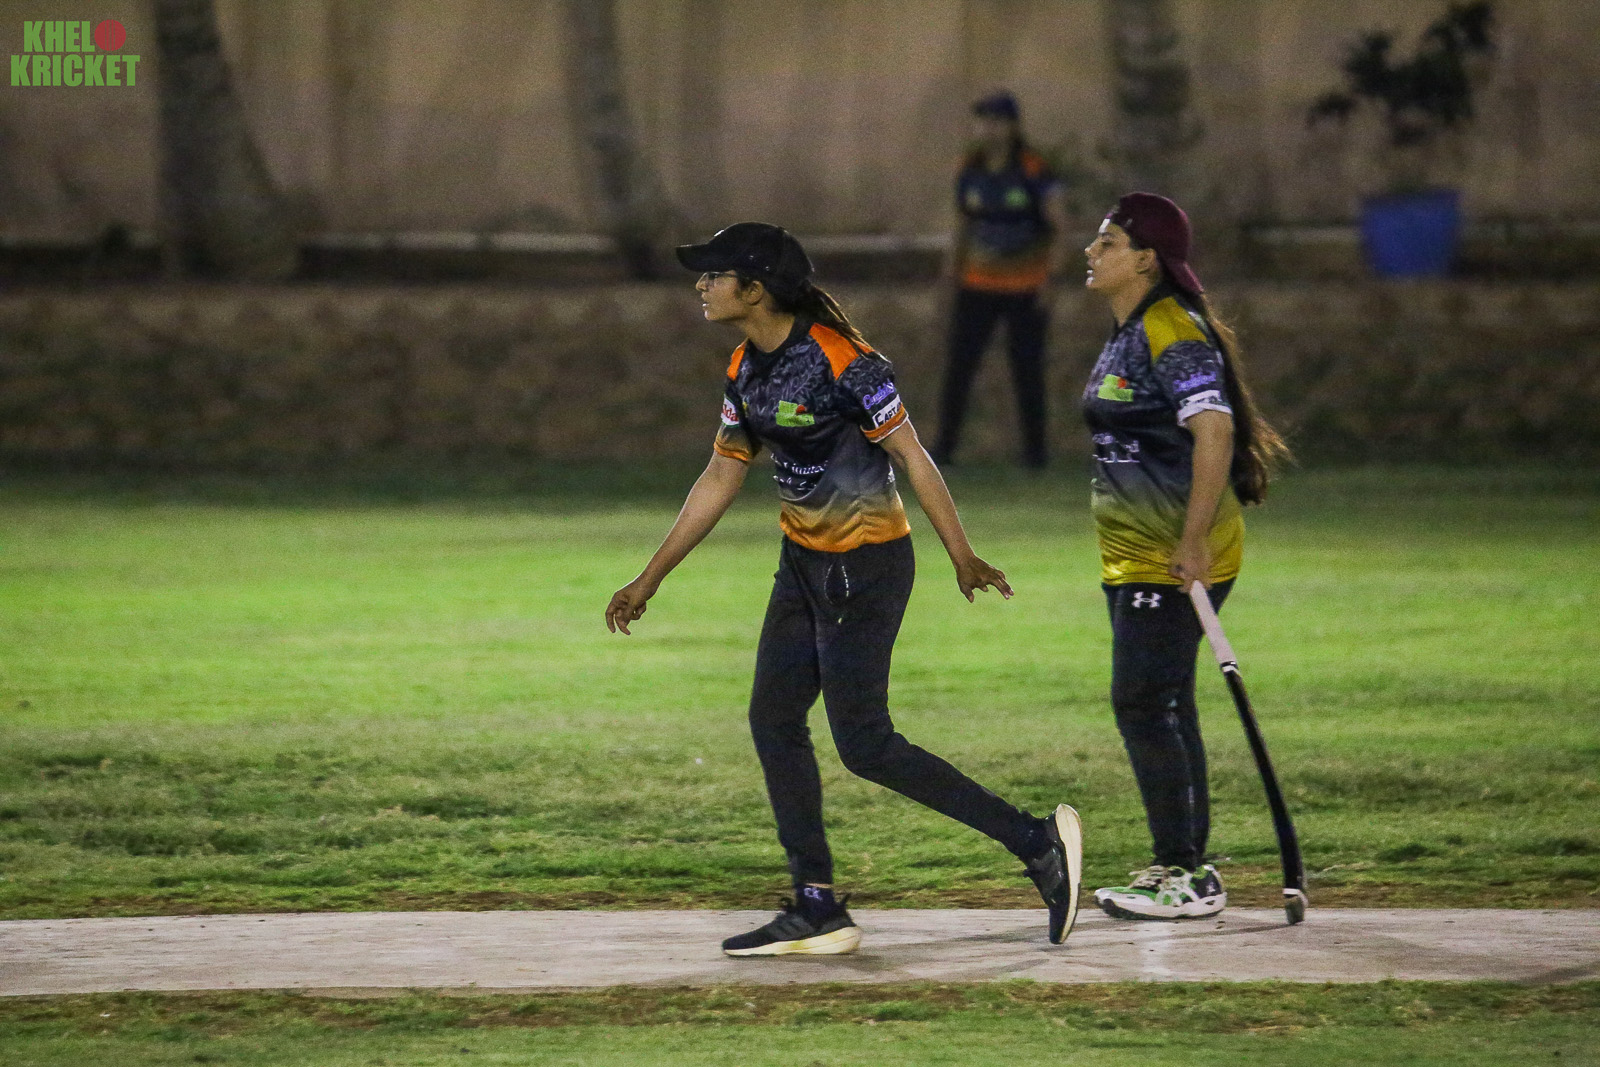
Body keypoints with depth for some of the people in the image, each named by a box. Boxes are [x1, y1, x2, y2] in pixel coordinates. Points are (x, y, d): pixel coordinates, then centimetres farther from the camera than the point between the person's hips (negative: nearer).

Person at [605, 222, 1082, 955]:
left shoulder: (839, 360, -20)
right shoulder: (746, 371, 6)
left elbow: (912, 456, -18)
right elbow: (719, 481, 15)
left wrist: (962, 557, -21)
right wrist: (649, 580, 18)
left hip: (866, 566, -9)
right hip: (804, 563, 9)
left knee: (864, 745, -8)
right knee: (773, 721, 7)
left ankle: (1037, 843, -2)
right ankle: (817, 912, 14)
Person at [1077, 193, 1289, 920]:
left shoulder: (1173, 333, -16)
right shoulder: (1129, 335, 16)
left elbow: (1214, 431, -26)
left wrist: (1192, 541, -29)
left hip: (1178, 556, -10)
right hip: (1135, 554, 10)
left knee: (1144, 703, -10)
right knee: (1160, 706, 12)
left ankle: (1185, 877, -6)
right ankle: (1186, 867, 18)